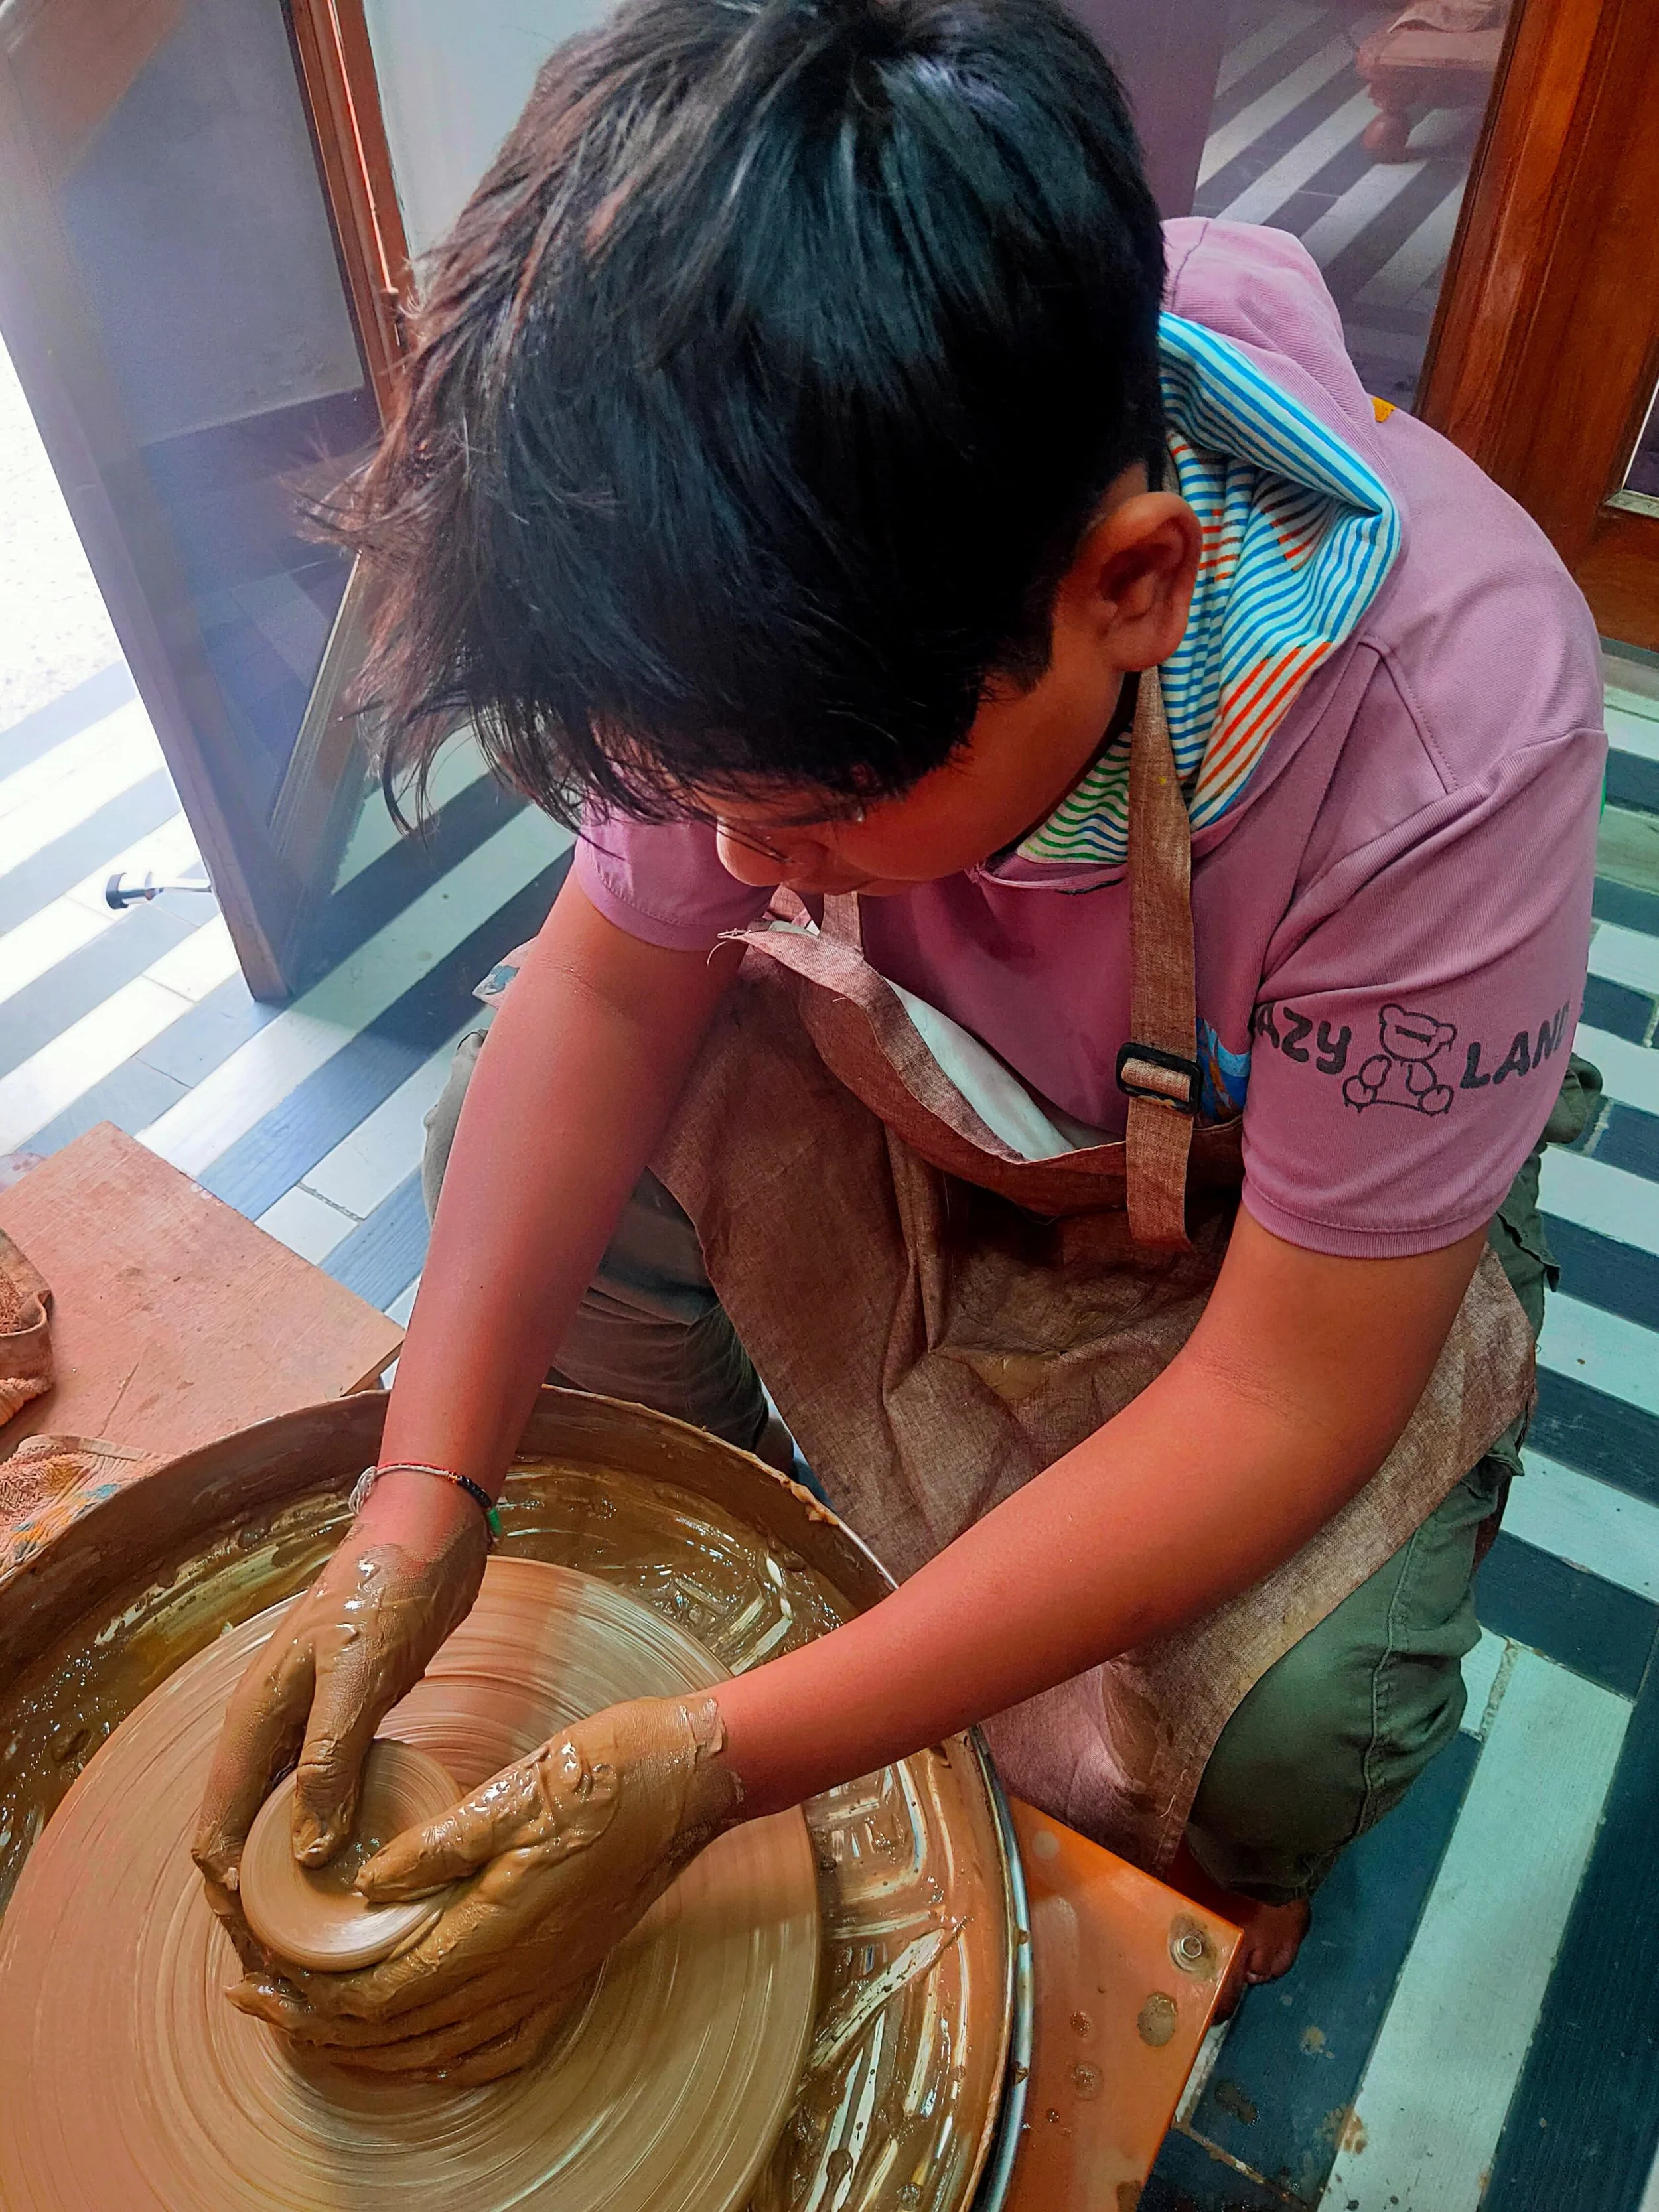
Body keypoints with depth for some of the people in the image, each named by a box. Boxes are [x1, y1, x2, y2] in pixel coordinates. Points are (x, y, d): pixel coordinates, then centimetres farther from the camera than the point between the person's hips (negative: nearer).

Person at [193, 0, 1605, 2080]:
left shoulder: (1449, 737, -37)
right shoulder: (793, 592, -27)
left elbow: (1285, 1404, -32)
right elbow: (615, 980, -14)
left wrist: (709, 1774, -32)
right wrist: (417, 1512, -23)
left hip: (1269, 1215, -3)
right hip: (904, 1085, 4)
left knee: (1287, 1734, -23)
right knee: (500, 1146, -13)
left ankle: (1192, 1915, 18)